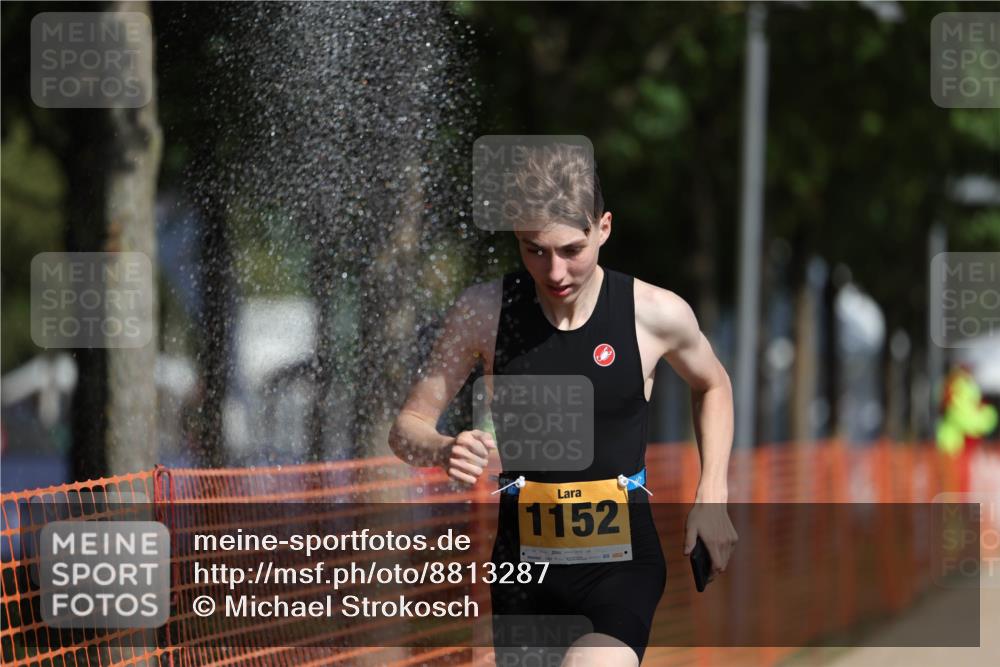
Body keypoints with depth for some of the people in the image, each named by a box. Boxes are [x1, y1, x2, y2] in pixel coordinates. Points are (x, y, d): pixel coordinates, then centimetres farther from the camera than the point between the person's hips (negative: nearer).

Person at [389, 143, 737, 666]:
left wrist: (711, 499, 6)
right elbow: (406, 428, -2)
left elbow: (712, 386, 15)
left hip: (621, 551, -3)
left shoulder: (655, 314, -7)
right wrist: (445, 451, -25)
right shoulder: (484, 312, -6)